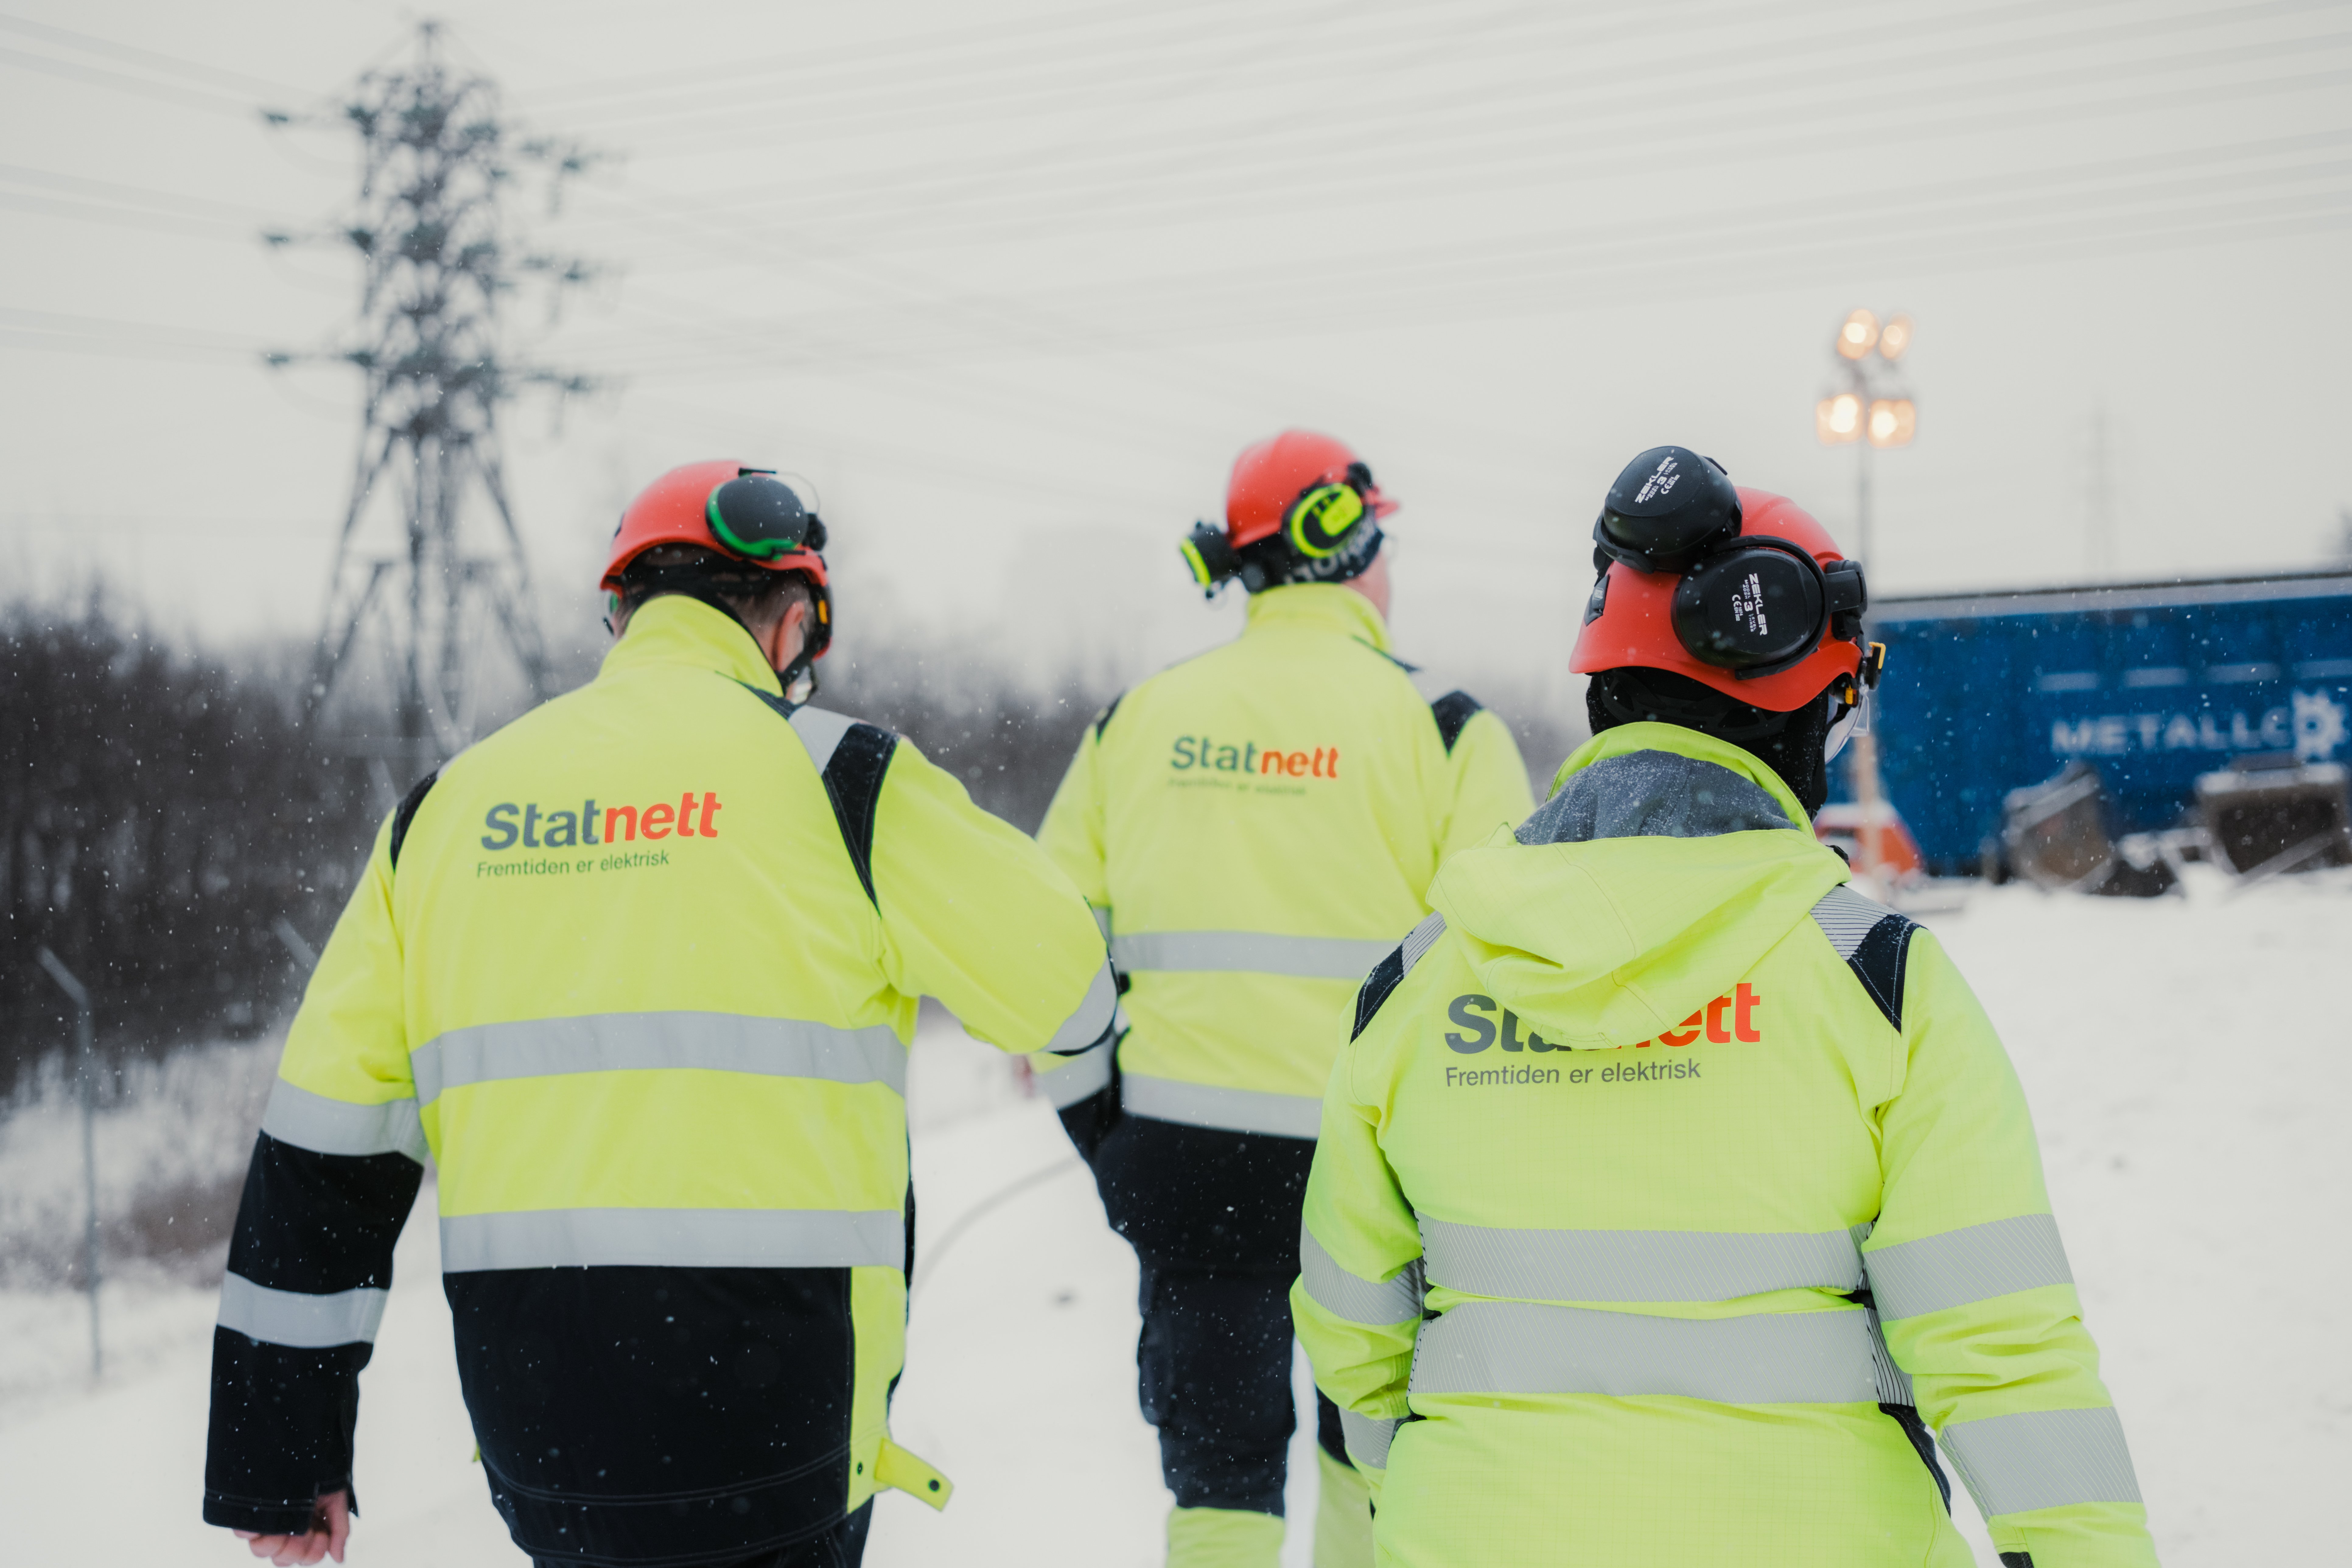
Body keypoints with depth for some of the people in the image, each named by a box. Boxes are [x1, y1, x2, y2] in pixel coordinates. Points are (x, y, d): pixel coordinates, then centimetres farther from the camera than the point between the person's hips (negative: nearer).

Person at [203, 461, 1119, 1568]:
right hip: (763, 1415, -4)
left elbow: (325, 1139, 8)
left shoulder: (448, 804, 9)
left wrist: (275, 1455, 14)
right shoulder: (832, 778, -5)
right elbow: (1071, 989, 2)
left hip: (530, 1421, 5)